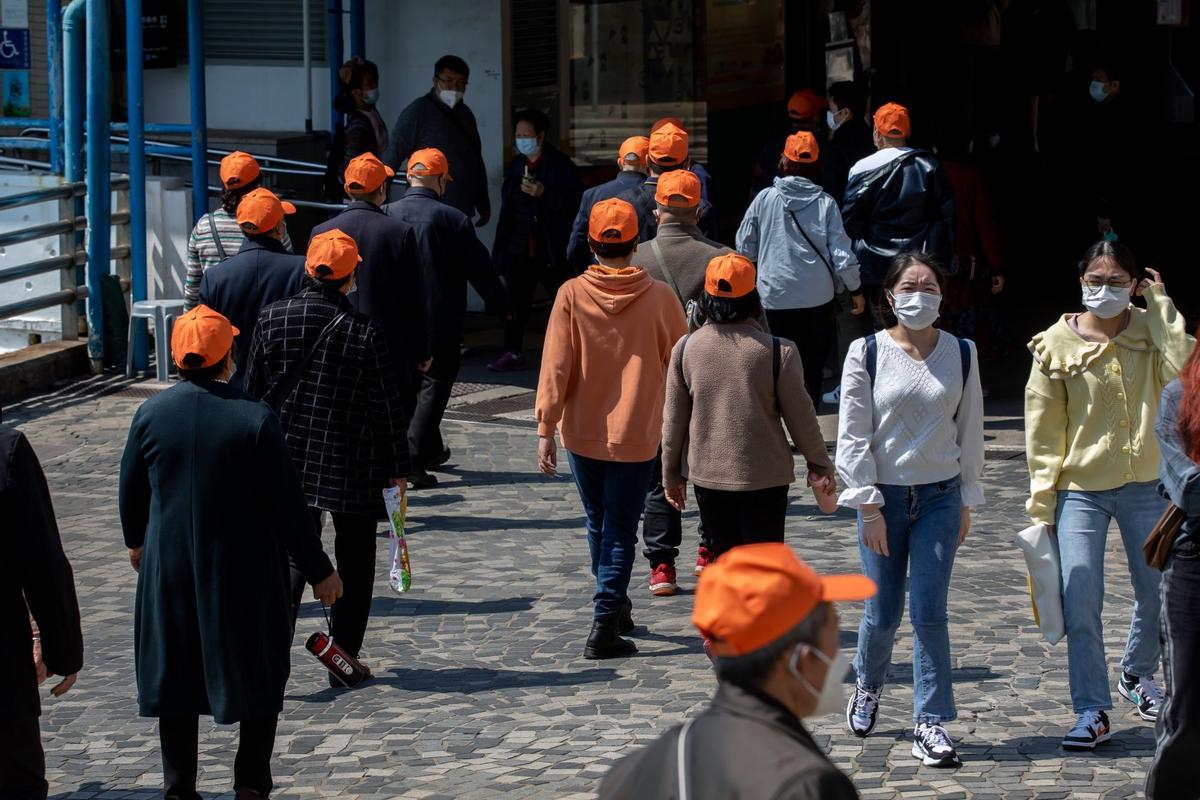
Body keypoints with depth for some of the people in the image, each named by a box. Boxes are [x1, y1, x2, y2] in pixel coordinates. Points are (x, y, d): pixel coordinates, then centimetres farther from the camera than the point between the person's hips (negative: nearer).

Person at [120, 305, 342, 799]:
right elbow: (287, 505, -13)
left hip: (170, 570, 3)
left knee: (177, 681, 14)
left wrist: (136, 541, 28)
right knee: (258, 678, 13)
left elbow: (131, 491, 7)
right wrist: (319, 572, -1)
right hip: (244, 573, -3)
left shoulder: (151, 415, -7)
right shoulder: (255, 420, -17)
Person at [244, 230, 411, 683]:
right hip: (352, 467, -2)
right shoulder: (364, 332, -12)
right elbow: (388, 407, -8)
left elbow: (253, 391, 2)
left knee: (294, 553, 8)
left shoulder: (272, 319, -5)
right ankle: (344, 657, 14)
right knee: (354, 561, 12)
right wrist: (397, 467, 2)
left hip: (288, 459, 2)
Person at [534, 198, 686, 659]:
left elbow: (555, 366, -11)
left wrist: (545, 429, -7)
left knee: (599, 524, 19)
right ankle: (606, 626, -7)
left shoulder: (572, 295, -9)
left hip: (583, 432, 2)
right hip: (636, 433, -2)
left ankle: (615, 608, 35)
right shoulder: (659, 298, -9)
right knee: (620, 530, 3)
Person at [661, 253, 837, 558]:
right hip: (764, 476, -3)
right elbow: (799, 415, -5)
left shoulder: (686, 348, -3)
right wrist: (820, 466, 9)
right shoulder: (778, 351, -12)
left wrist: (671, 474, 14)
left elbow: (674, 418, 2)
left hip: (707, 475, 3)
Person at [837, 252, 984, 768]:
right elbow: (852, 436, -6)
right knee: (883, 612, 5)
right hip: (883, 495, -1)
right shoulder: (866, 353, -6)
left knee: (929, 612, -5)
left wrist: (966, 502, 8)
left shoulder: (961, 354, 1)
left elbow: (970, 431, 8)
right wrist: (869, 506, -9)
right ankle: (868, 683, 36)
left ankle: (931, 724, 0)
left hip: (940, 496, 1)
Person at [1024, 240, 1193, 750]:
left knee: (1158, 592, 15)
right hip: (1080, 489, -2)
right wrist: (1042, 499, -6)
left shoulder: (1150, 331, 1)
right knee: (1079, 605, -7)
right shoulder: (1057, 344, -4)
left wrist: (1160, 305, -14)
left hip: (1146, 484, 2)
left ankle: (1137, 675, 41)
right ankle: (1092, 713, 1)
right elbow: (1043, 430, -2)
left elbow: (1182, 371, -21)